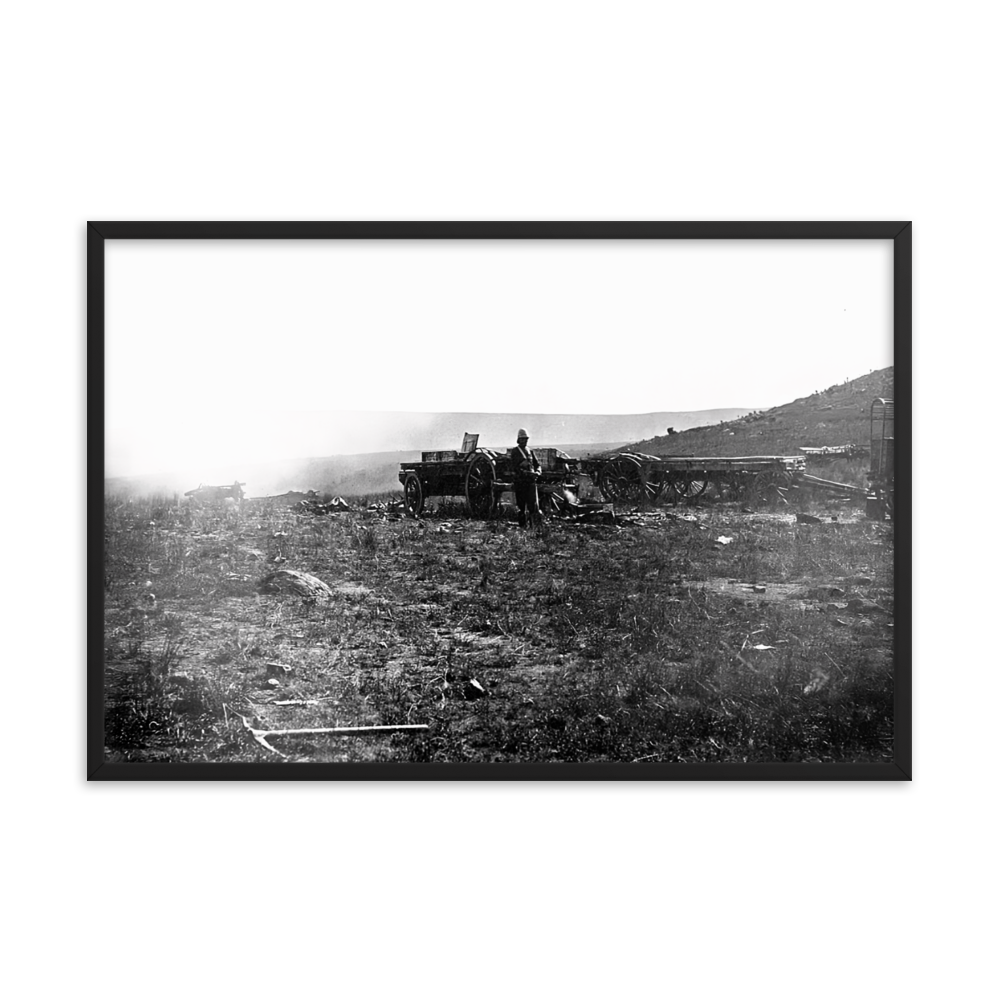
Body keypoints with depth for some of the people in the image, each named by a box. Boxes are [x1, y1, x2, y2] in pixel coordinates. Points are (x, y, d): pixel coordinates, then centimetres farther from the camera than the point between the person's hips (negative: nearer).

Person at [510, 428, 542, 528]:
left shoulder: (530, 451, 15)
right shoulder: (514, 452, 1)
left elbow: (537, 464, 18)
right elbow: (516, 467, -9)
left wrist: (538, 471, -5)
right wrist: (527, 473, -19)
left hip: (532, 480, 3)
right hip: (520, 481, -3)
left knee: (533, 503, -12)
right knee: (521, 505, 3)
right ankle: (523, 525, 11)